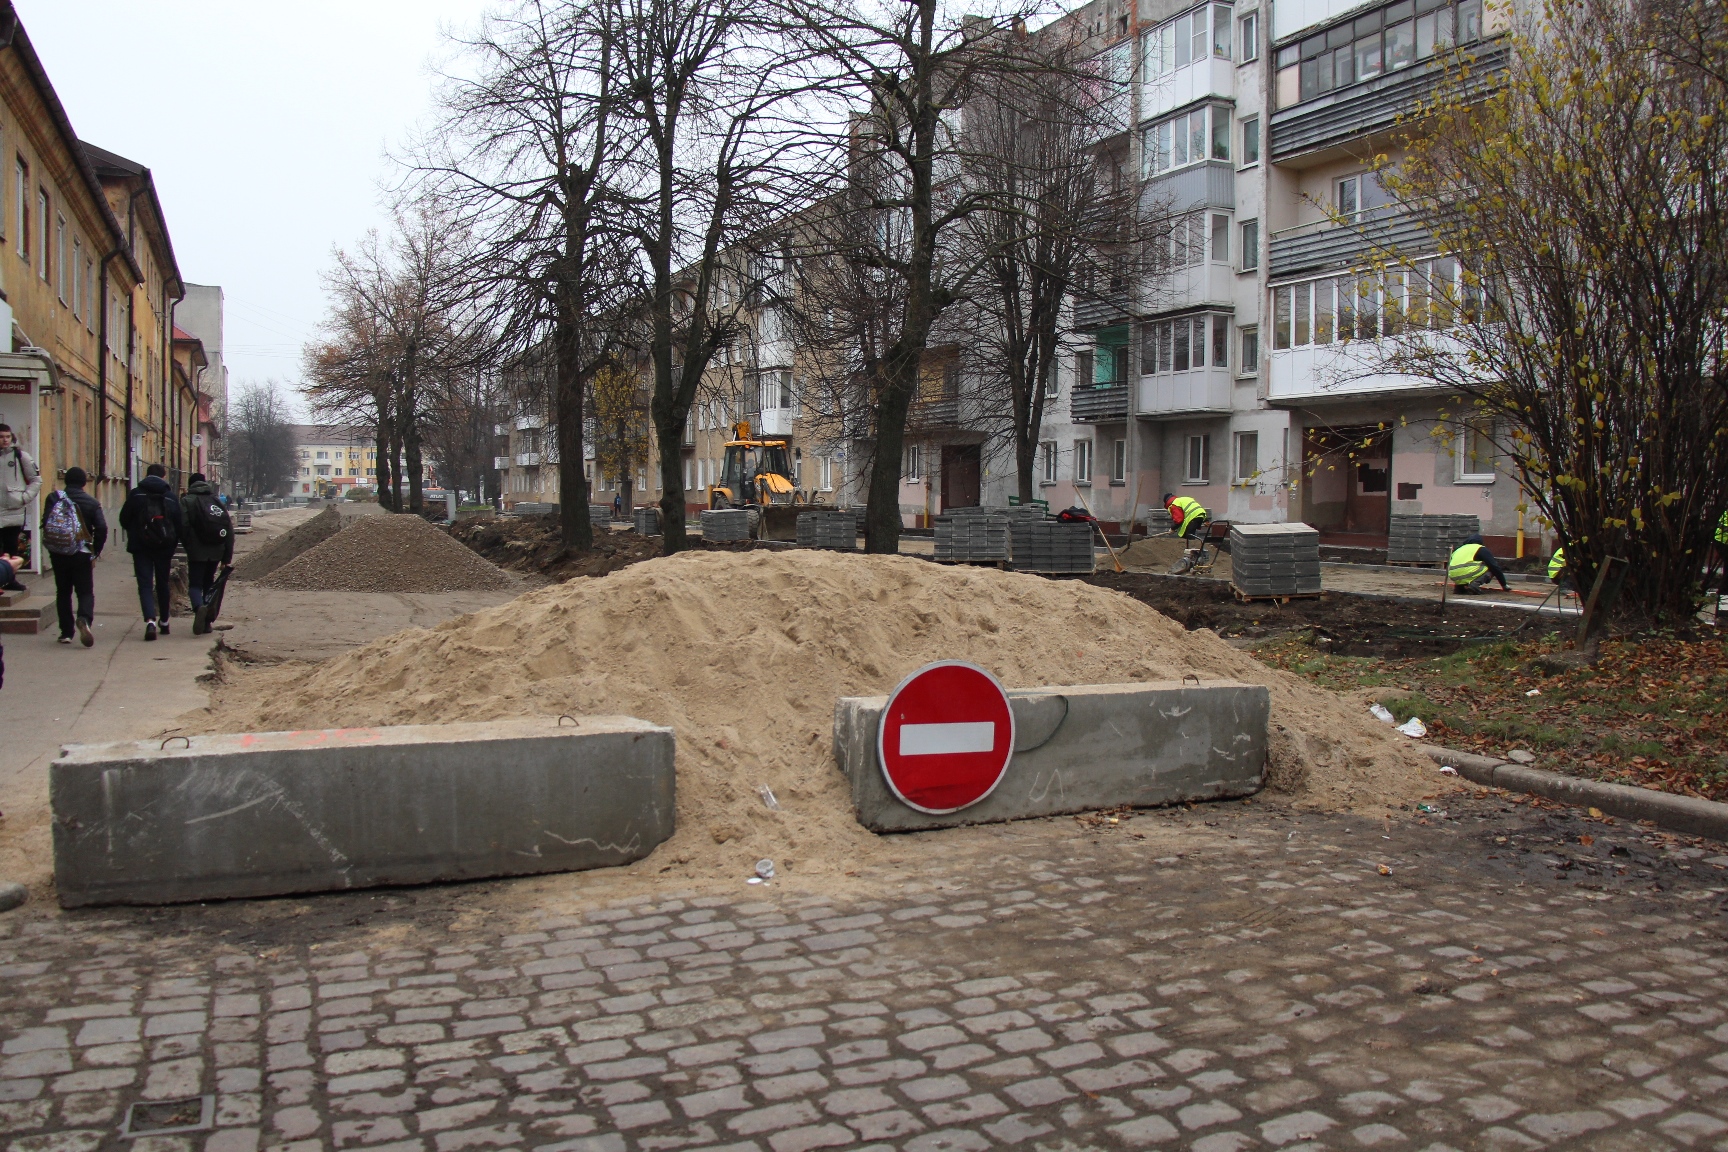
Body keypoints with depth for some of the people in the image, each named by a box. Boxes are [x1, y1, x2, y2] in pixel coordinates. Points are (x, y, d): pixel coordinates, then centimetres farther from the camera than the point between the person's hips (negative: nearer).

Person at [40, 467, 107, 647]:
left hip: (57, 553, 2)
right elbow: (102, 528, -10)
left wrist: (51, 546, 4)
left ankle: (66, 632, 10)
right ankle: (84, 619, -26)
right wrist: (96, 551, -1)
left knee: (63, 592, 12)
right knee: (85, 591, 2)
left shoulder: (53, 498, 1)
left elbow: (45, 523, -6)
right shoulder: (91, 502, -3)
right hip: (82, 555, -2)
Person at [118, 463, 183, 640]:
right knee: (162, 584, 16)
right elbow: (179, 525, 1)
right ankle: (164, 622, 25)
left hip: (141, 547, -2)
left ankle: (150, 621, -24)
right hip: (164, 547, 2)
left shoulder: (135, 494, -4)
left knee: (145, 585, -4)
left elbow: (124, 520, -1)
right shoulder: (170, 496, 1)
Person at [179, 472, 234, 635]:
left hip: (197, 552, -4)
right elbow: (229, 529, 7)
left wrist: (187, 546, 6)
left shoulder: (186, 501, -1)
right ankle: (207, 621, 13)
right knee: (209, 584, 16)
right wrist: (227, 557, 9)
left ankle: (199, 607, -30)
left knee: (195, 584, 1)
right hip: (216, 552, 4)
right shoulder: (217, 501, 11)